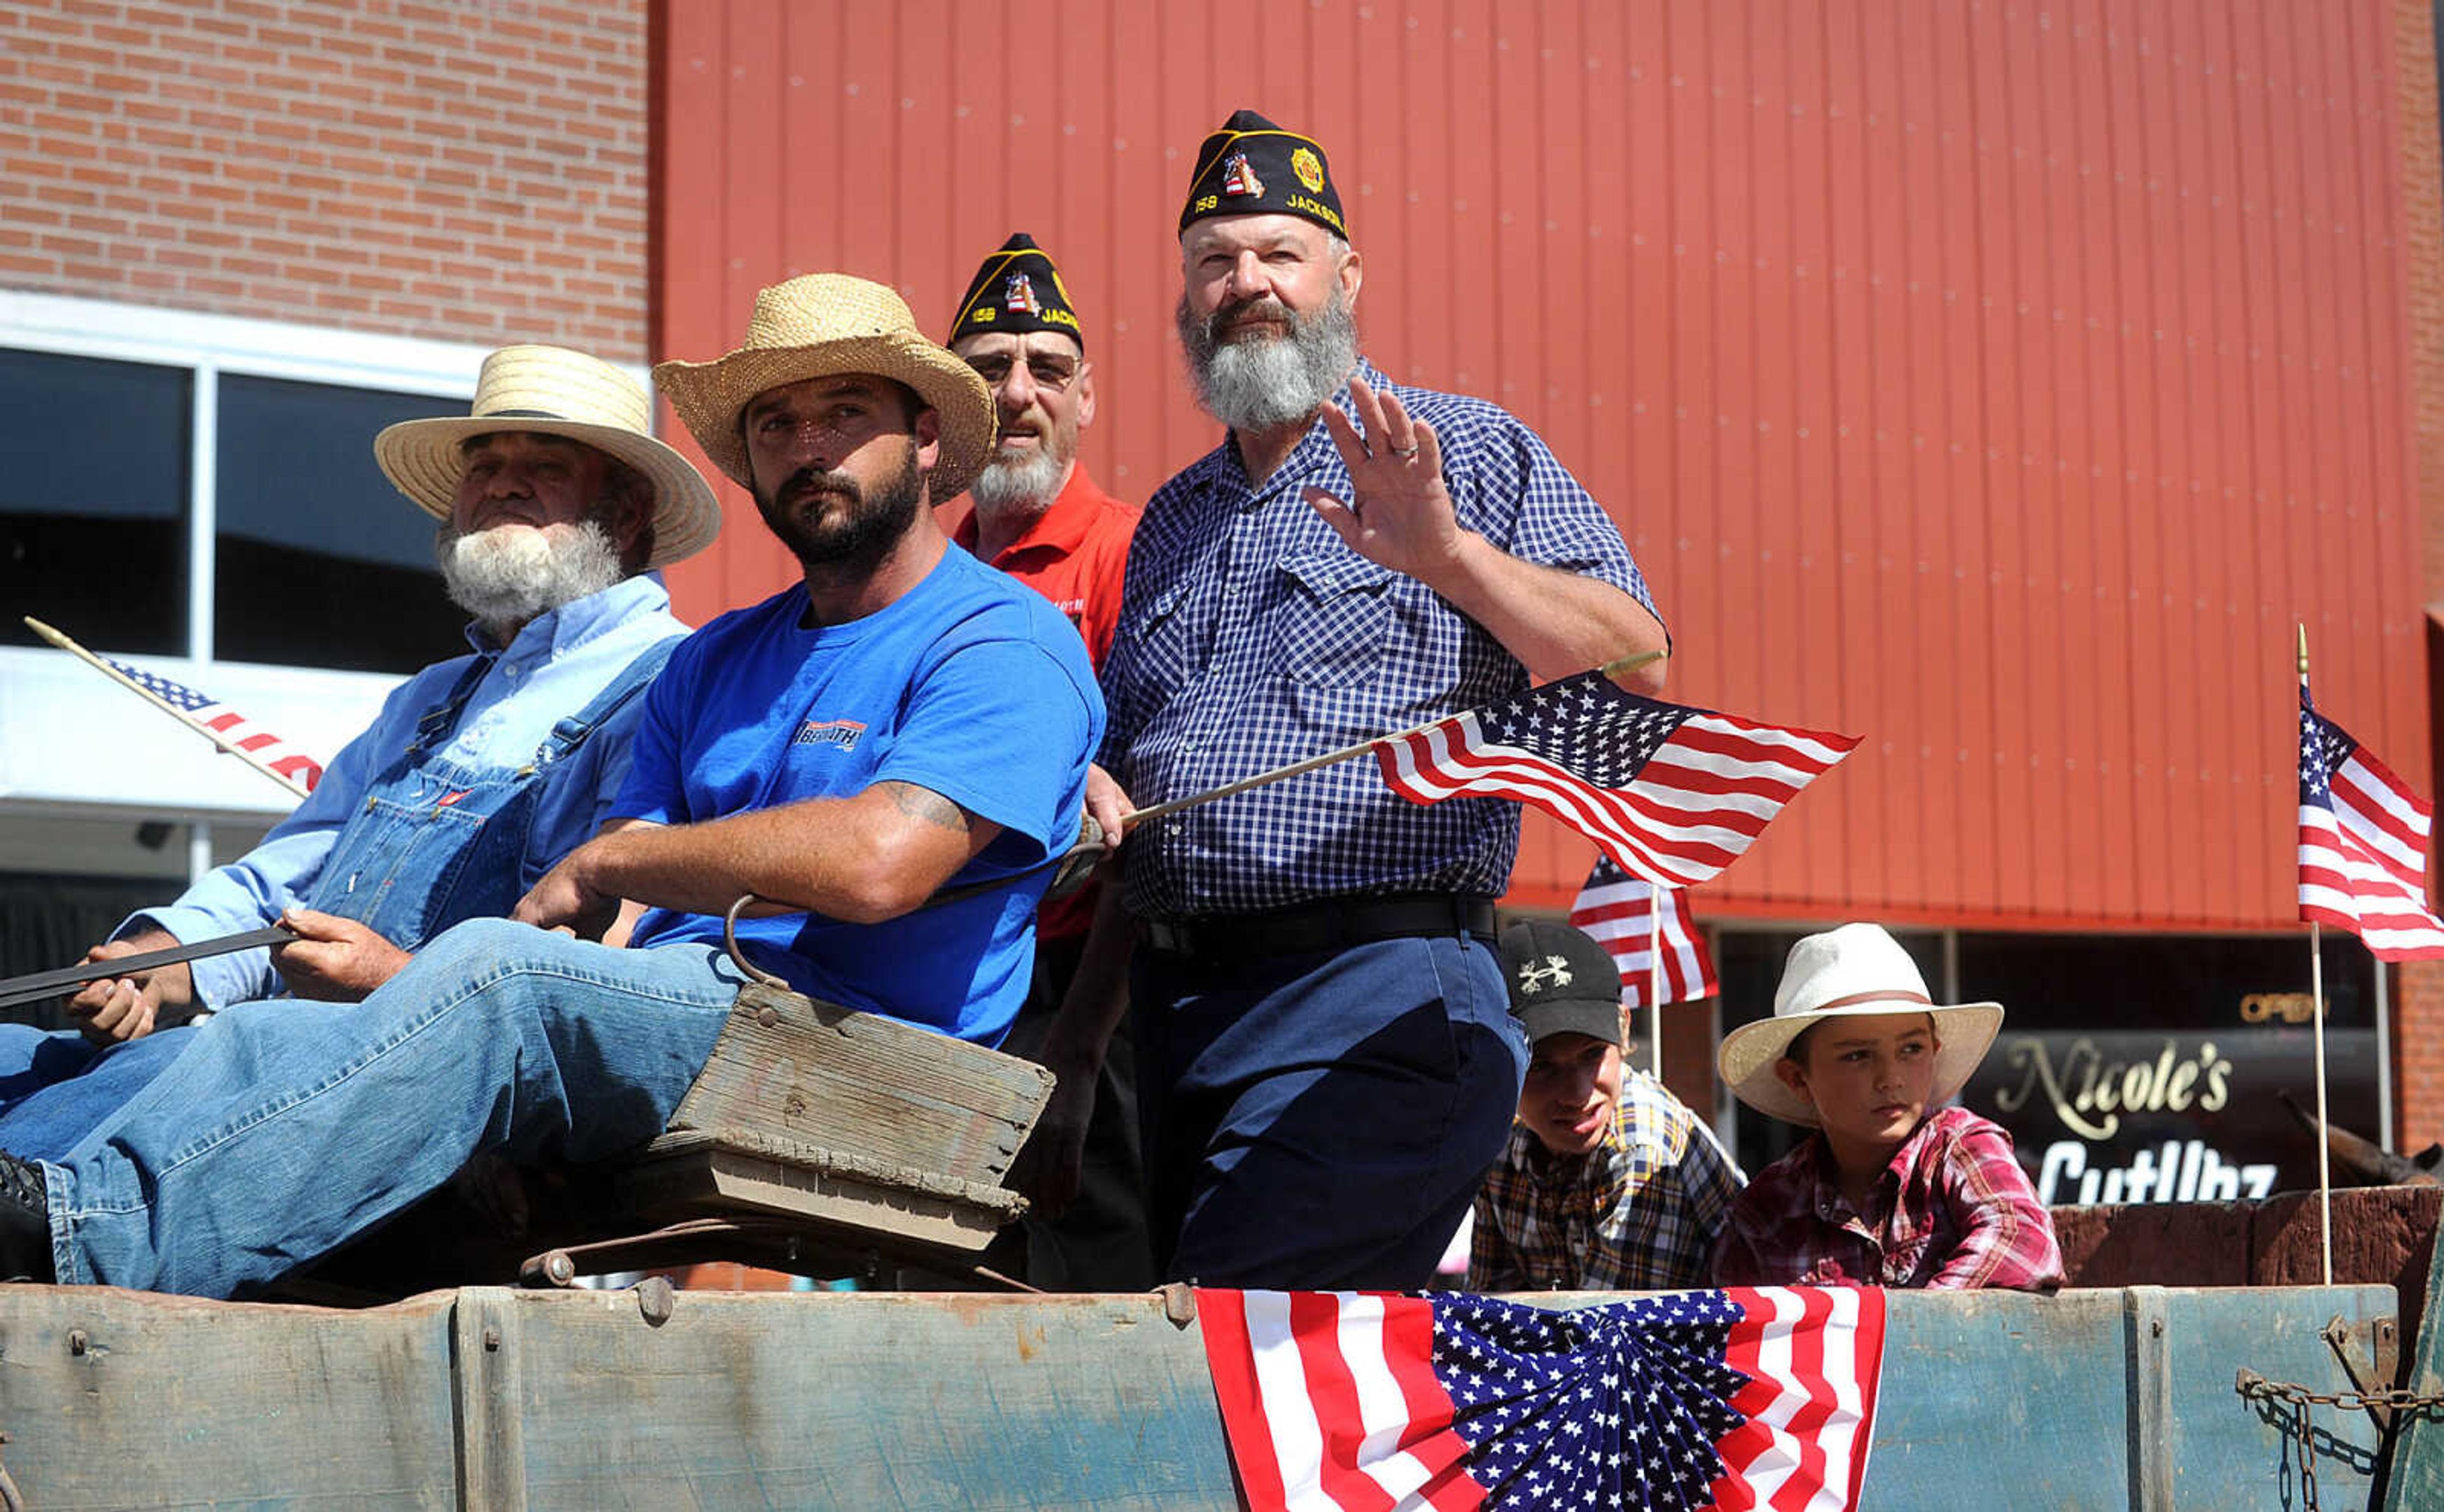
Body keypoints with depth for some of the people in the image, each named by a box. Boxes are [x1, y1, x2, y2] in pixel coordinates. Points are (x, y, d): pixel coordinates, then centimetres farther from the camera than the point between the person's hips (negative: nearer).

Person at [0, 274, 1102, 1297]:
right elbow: (585, 913, 16)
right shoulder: (713, 664, 25)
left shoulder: (1003, 645, 0)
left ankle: (97, 1234, -39)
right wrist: (413, 976, -7)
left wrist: (609, 860, -5)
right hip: (659, 1023, 8)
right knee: (262, 1039, -12)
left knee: (496, 976, -32)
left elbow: (875, 861, -18)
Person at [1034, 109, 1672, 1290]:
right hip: (1178, 1004, 7)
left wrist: (1451, 557, -20)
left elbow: (1635, 670, -7)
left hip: (1380, 986, -6)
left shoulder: (1465, 451, 4)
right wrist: (1078, 1038, 13)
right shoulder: (1173, 521, 22)